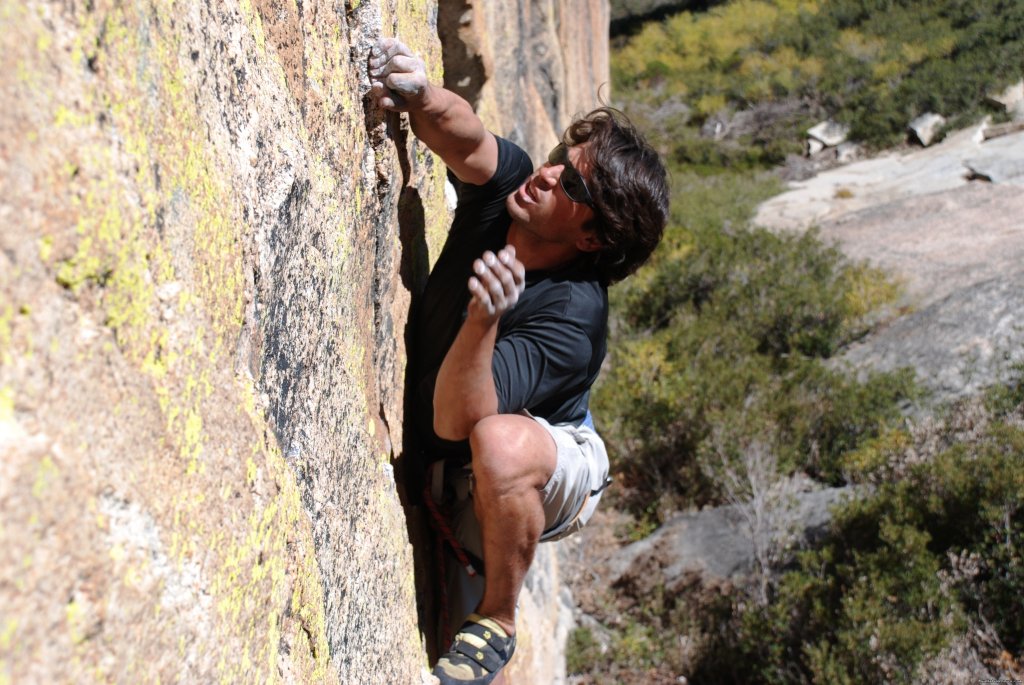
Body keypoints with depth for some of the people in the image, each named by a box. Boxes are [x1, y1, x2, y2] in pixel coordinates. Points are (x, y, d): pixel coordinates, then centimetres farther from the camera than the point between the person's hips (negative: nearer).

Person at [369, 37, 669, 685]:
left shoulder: (571, 319, -35)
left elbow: (454, 423, -40)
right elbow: (467, 138, -37)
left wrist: (485, 321, -56)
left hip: (556, 468, -8)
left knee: (499, 445, -38)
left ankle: (497, 624, -13)